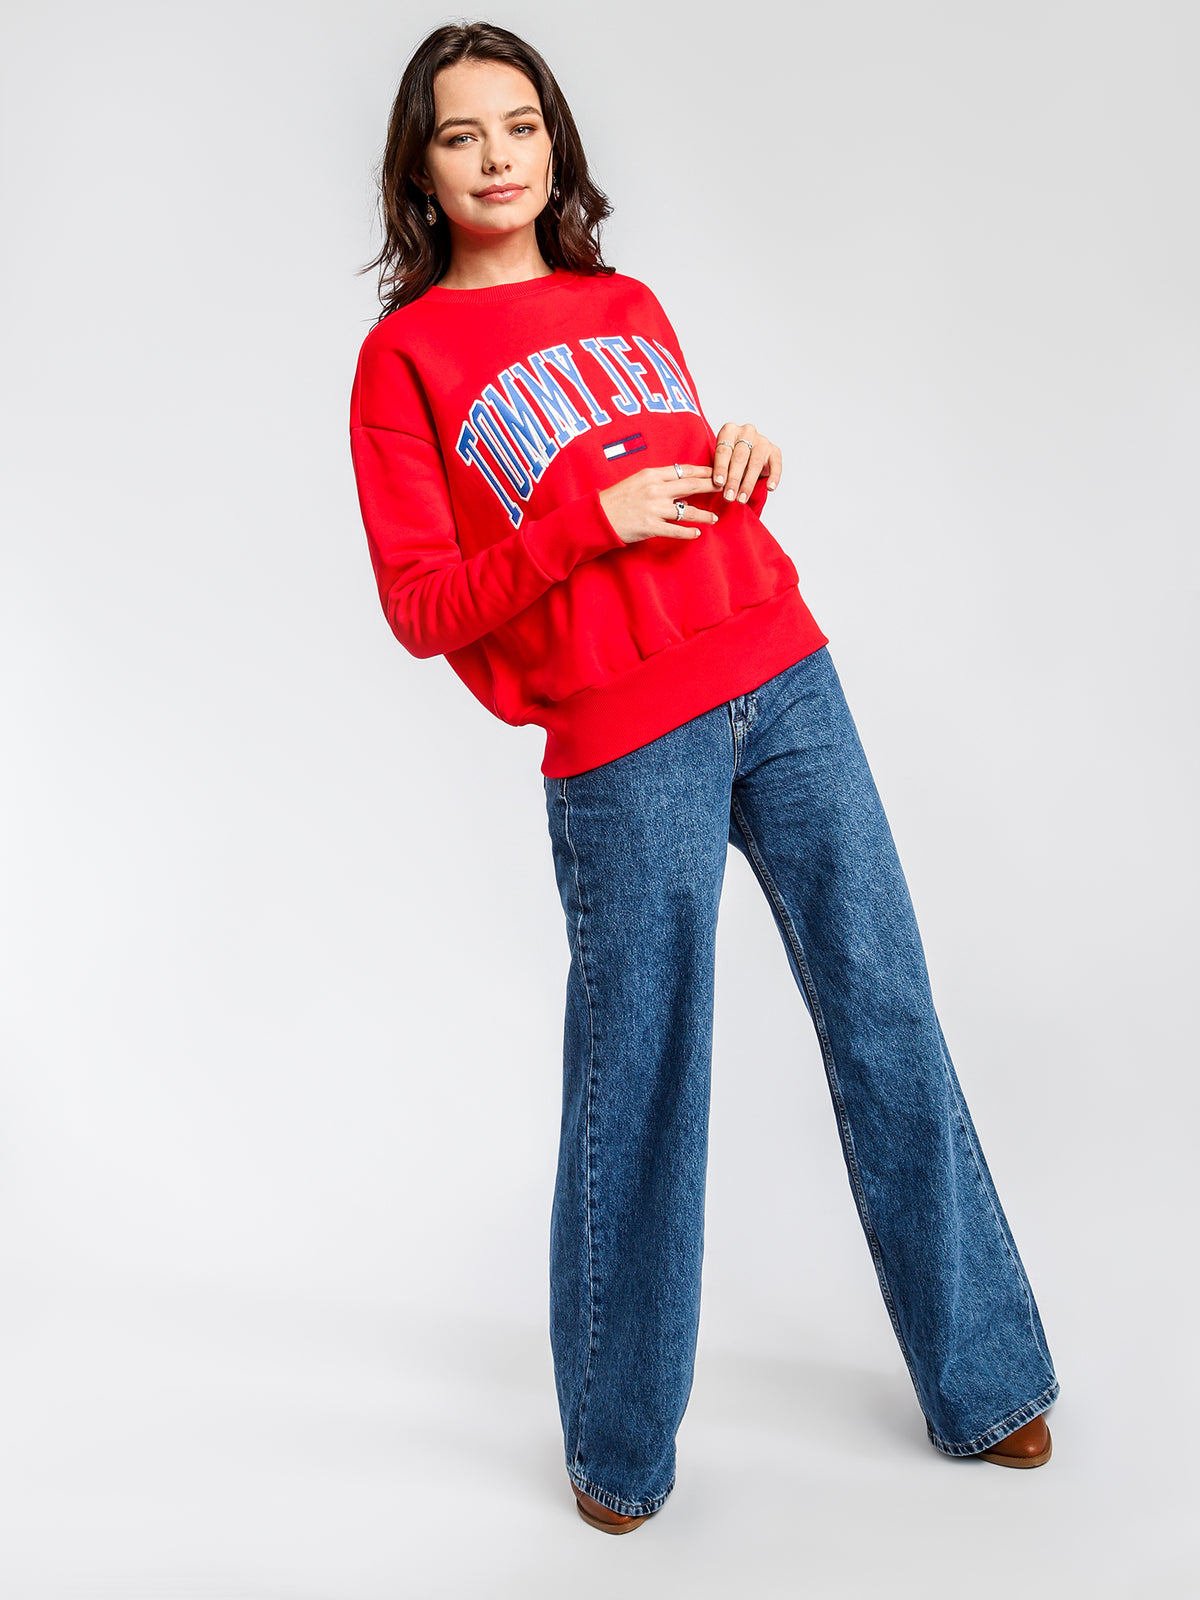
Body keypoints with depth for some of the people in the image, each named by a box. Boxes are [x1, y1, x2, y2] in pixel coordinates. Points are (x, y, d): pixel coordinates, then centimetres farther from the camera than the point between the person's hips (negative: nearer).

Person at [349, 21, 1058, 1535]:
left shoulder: (628, 307, 17)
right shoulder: (406, 354, 2)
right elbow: (424, 606, -4)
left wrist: (748, 467, 4)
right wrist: (593, 519, -14)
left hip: (785, 685, 5)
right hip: (624, 753, -5)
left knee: (889, 1023, 8)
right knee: (639, 1085, 2)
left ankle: (982, 1383, 24)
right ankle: (619, 1445, 24)